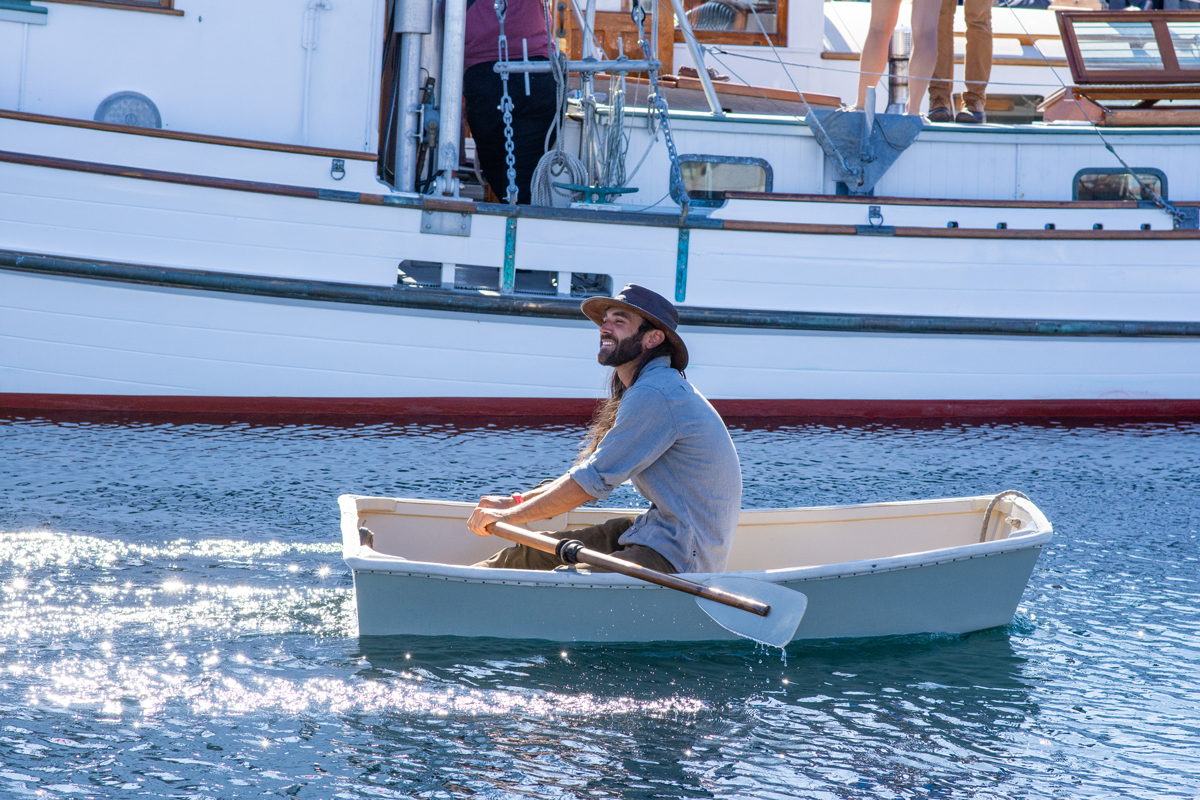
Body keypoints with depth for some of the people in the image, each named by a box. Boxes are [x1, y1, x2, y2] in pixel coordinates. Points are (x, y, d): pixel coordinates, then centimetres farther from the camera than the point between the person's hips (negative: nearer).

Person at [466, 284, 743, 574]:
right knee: (537, 551, 12)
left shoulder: (654, 395, -18)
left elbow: (594, 480, -17)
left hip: (679, 558, -10)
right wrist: (517, 502, 11)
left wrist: (510, 515, -8)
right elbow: (593, 472, 20)